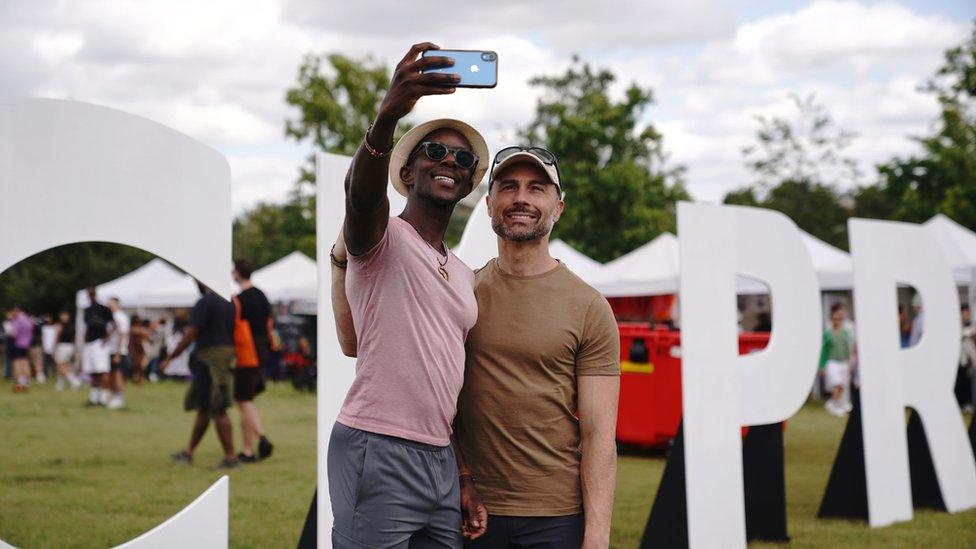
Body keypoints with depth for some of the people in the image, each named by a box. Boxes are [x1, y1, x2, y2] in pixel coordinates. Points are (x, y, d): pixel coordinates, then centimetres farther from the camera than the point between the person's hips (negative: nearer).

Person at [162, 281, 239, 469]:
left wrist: (169, 358, -7)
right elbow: (234, 334, 16)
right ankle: (188, 453, 25)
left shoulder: (204, 303, -12)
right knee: (203, 408, 16)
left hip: (209, 359, -8)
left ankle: (230, 457, -7)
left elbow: (190, 335, -14)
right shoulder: (229, 303, 12)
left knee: (218, 410, -6)